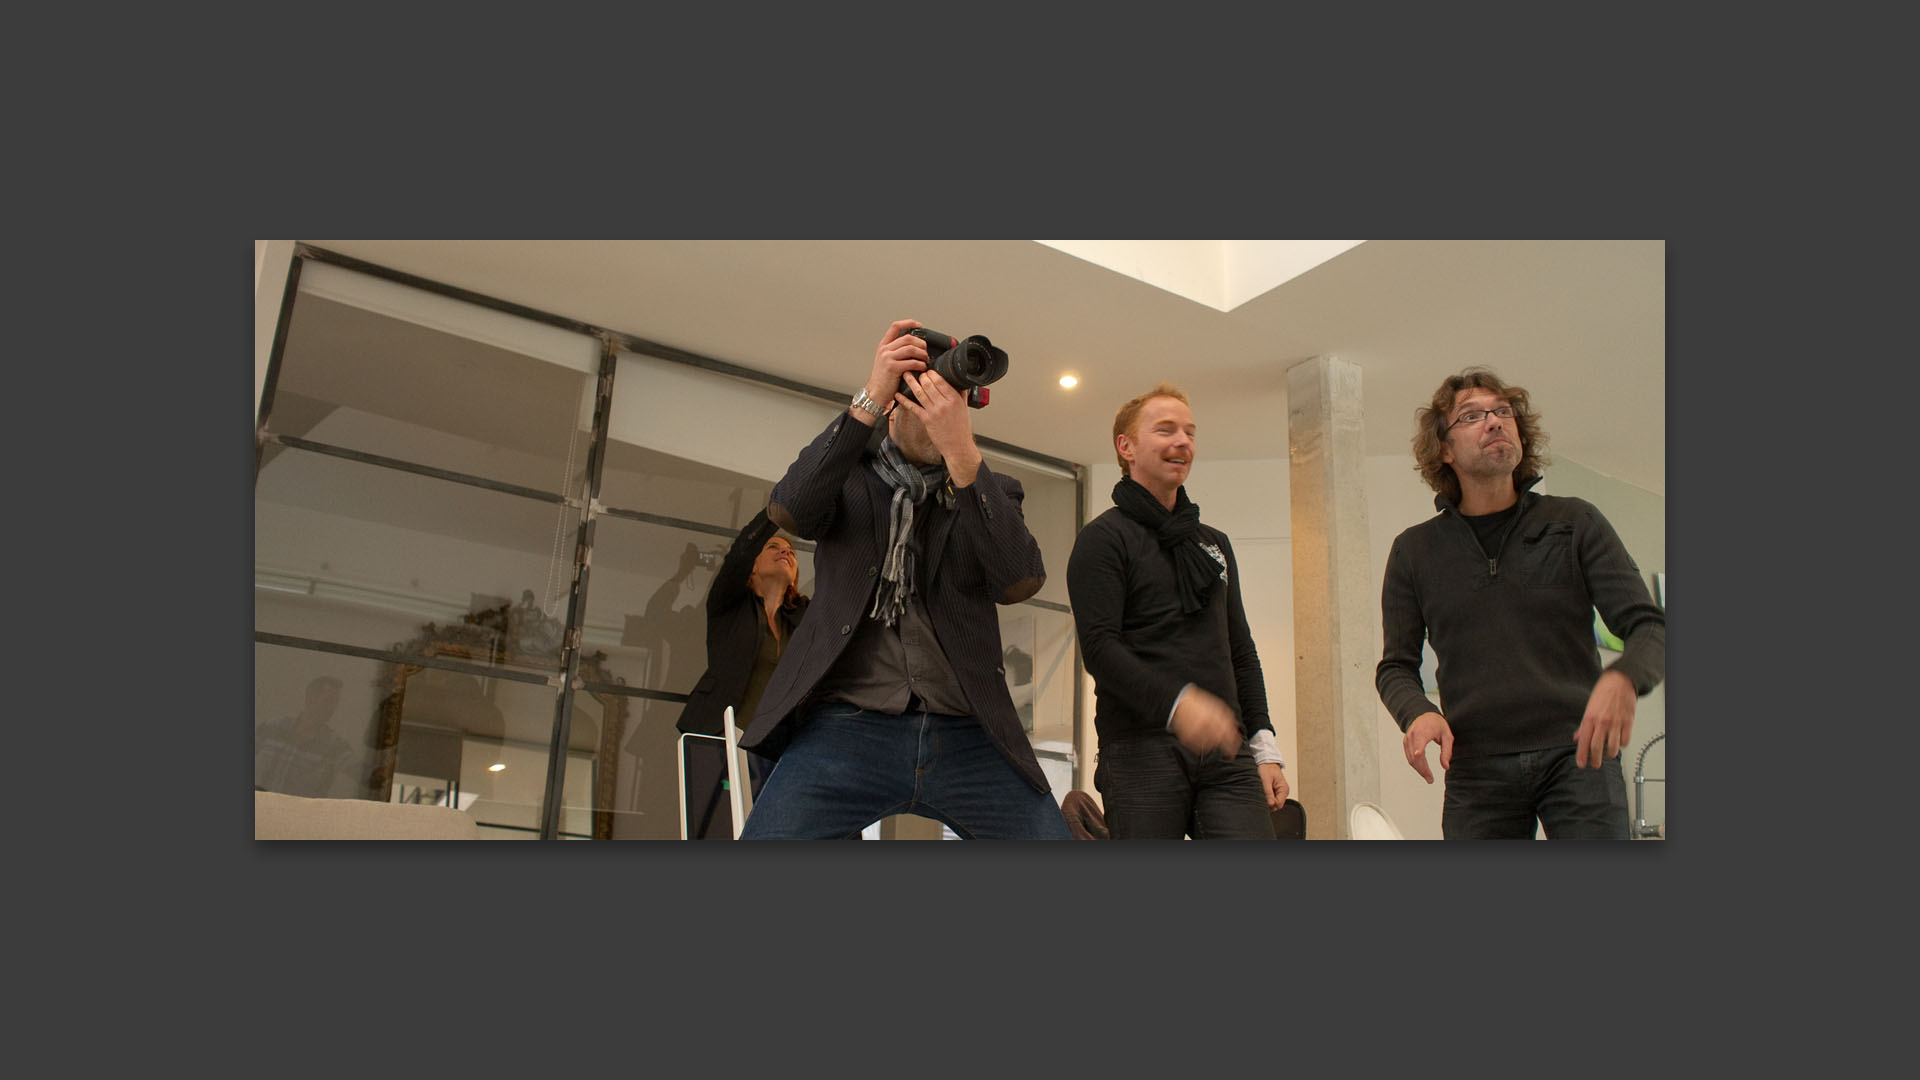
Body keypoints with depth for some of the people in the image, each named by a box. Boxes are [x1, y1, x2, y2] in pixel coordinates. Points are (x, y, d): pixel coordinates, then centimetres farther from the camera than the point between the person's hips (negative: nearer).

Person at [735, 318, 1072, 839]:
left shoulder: (990, 493, 14)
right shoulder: (849, 475, 12)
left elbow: (1021, 582, -6)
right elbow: (789, 511, -10)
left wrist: (962, 451, -14)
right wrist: (868, 400, -13)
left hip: (969, 738, 2)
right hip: (849, 730, -1)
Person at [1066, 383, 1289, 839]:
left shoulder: (1214, 543, 23)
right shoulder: (1103, 538, 2)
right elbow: (1100, 647, -11)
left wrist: (1264, 746, 14)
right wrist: (1177, 702, -25)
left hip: (1226, 753, 5)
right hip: (1141, 751, -5)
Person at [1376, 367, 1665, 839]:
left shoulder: (1574, 522, 7)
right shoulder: (1414, 550, 8)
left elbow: (1649, 628, 2)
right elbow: (1396, 666, 10)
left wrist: (1623, 679, -22)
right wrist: (1418, 713, -13)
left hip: (1576, 753, 0)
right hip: (1476, 768, 1)